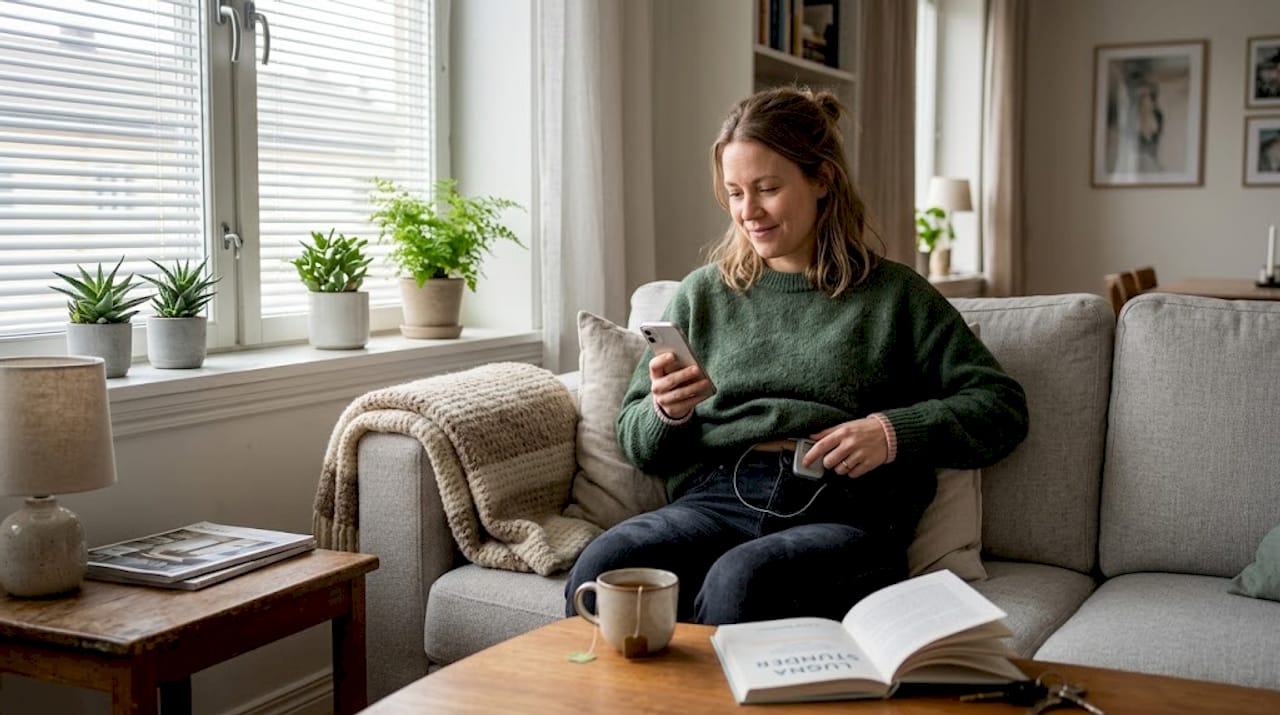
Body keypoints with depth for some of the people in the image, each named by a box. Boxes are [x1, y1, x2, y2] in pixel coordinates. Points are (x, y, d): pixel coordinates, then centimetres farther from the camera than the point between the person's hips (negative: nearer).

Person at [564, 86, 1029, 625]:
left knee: (738, 582, -37)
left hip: (840, 514, -2)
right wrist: (666, 413, -2)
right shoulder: (703, 294, 21)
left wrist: (893, 432, -7)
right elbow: (636, 444, 22)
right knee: (601, 567, -31)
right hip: (717, 500, 2)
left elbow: (1003, 407, 9)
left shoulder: (892, 294, 14)